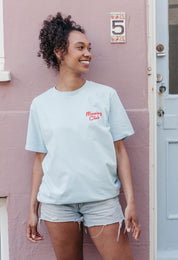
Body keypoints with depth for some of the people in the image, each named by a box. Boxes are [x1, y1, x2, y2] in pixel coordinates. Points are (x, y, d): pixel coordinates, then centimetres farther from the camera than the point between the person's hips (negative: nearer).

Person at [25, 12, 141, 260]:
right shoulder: (40, 104, 4)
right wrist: (32, 209, 8)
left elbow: (120, 150, 1)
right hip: (57, 203, 1)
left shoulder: (106, 95, 1)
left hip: (103, 200, 0)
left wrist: (131, 201, -4)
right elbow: (40, 159, 8)